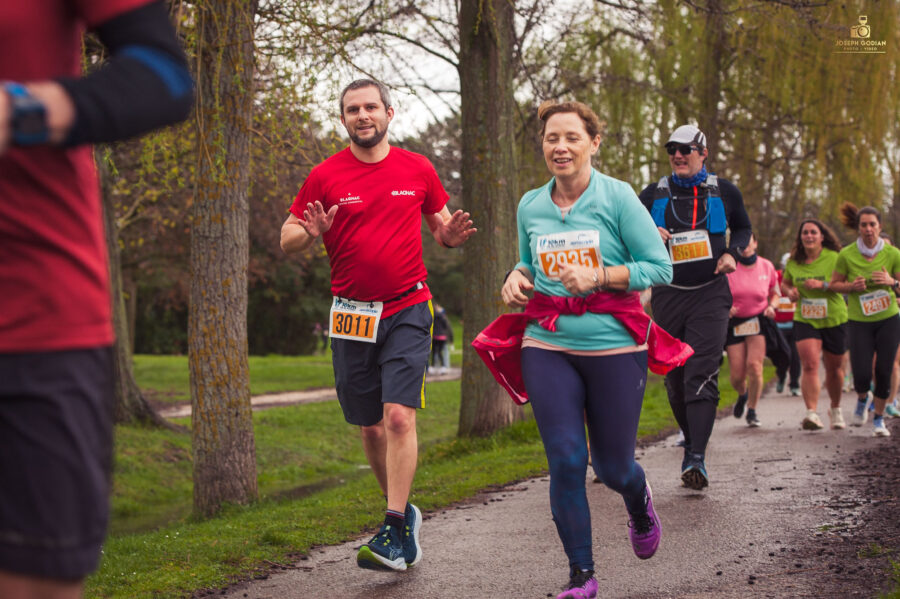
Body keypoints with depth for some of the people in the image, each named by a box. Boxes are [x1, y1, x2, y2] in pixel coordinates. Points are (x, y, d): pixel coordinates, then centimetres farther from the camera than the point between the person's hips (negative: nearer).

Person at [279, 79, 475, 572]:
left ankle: (393, 533, -13)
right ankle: (405, 512, 29)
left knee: (399, 416, -15)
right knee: (370, 426, 9)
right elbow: (286, 239, 4)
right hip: (351, 316, 2)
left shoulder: (418, 170, 4)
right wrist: (312, 233, -19)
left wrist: (451, 235, -8)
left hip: (407, 311, -2)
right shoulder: (325, 176, 1)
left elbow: (440, 226, 16)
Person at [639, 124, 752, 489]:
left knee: (702, 376, -14)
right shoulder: (654, 195, 5)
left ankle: (697, 459, -20)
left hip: (710, 295, -2)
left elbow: (743, 228, 19)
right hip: (668, 295, 2)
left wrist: (732, 253, -1)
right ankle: (691, 441, 27)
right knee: (675, 378, 6)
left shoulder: (724, 192, 5)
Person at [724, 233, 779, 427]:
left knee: (754, 365, -18)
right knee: (736, 375, -3)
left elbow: (774, 293, 15)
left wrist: (771, 306, -5)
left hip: (759, 322, 0)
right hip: (734, 323, 0)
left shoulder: (766, 267, 1)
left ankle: (752, 410, 0)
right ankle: (742, 394, 35)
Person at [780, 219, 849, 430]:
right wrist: (790, 292, -4)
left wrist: (823, 285, -26)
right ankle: (812, 413, -24)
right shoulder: (793, 261, 3)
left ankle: (835, 409, 36)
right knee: (810, 365, -17)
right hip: (805, 320, 1)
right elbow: (784, 283, 19)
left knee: (834, 368, 13)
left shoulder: (834, 258, -8)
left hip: (834, 320, -1)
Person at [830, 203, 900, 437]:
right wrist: (852, 286, -14)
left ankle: (879, 419, 18)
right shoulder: (846, 255, -6)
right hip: (859, 321, -1)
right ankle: (862, 399, 29)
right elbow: (835, 284, 5)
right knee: (861, 374, -8)